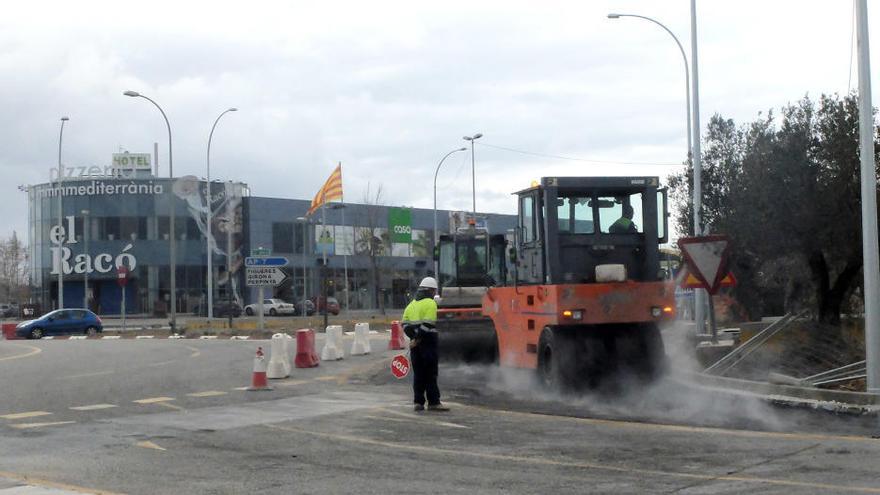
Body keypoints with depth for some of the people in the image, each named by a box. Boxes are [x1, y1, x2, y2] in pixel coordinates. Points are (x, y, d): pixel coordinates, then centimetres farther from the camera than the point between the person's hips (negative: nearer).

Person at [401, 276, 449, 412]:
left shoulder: (412, 304, 16)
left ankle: (418, 402, 10)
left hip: (416, 343, 7)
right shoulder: (430, 303, -8)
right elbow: (427, 325, -18)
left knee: (418, 374, 11)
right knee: (430, 374, -3)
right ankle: (433, 402, -3)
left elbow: (405, 324, 8)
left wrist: (414, 337, -1)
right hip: (428, 343, -7)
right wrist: (418, 339, -14)